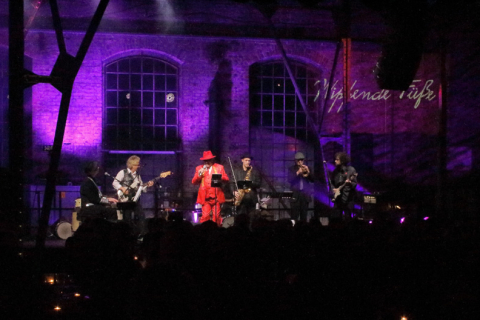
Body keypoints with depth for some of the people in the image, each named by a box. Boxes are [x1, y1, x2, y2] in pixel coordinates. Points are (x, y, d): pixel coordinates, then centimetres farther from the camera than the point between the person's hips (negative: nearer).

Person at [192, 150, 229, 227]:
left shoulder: (219, 167, 12)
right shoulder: (199, 168, 13)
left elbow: (226, 179, 4)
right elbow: (194, 182, 6)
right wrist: (199, 175, -10)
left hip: (216, 197, 0)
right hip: (205, 197, 0)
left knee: (216, 216, -4)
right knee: (205, 216, -9)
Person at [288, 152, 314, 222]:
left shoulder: (307, 168, 12)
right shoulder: (291, 169, 6)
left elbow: (312, 180, 4)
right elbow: (289, 180, -9)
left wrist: (308, 172, -14)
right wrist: (297, 173, -20)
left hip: (305, 194, 2)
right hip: (295, 194, -2)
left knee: (304, 215, 4)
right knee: (294, 215, -9)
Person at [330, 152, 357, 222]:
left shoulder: (351, 170, -6)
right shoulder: (336, 171, 9)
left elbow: (355, 184, -8)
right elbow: (332, 182, 20)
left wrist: (350, 183, -29)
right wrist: (333, 189, 1)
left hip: (348, 198, -5)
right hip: (338, 198, 5)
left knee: (347, 218, -2)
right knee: (335, 218, 3)